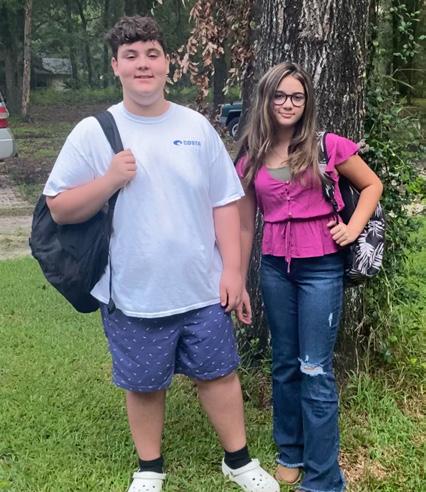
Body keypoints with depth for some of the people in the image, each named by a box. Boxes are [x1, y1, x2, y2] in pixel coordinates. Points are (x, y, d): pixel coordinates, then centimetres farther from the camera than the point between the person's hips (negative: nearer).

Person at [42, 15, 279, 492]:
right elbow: (59, 209, -4)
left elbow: (224, 203, 4)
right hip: (132, 294, -1)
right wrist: (110, 180, -20)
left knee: (218, 373, 13)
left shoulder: (196, 127, 1)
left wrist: (232, 268, -1)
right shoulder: (93, 133, -5)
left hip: (202, 289, 2)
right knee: (143, 384, 14)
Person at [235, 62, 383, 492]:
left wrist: (354, 228, -7)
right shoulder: (251, 159, 4)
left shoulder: (328, 147, -5)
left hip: (320, 267, -3)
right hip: (274, 268, 4)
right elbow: (245, 225, 9)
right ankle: (290, 453, 32)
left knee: (315, 370, -2)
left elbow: (372, 185, 8)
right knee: (284, 364, 14)